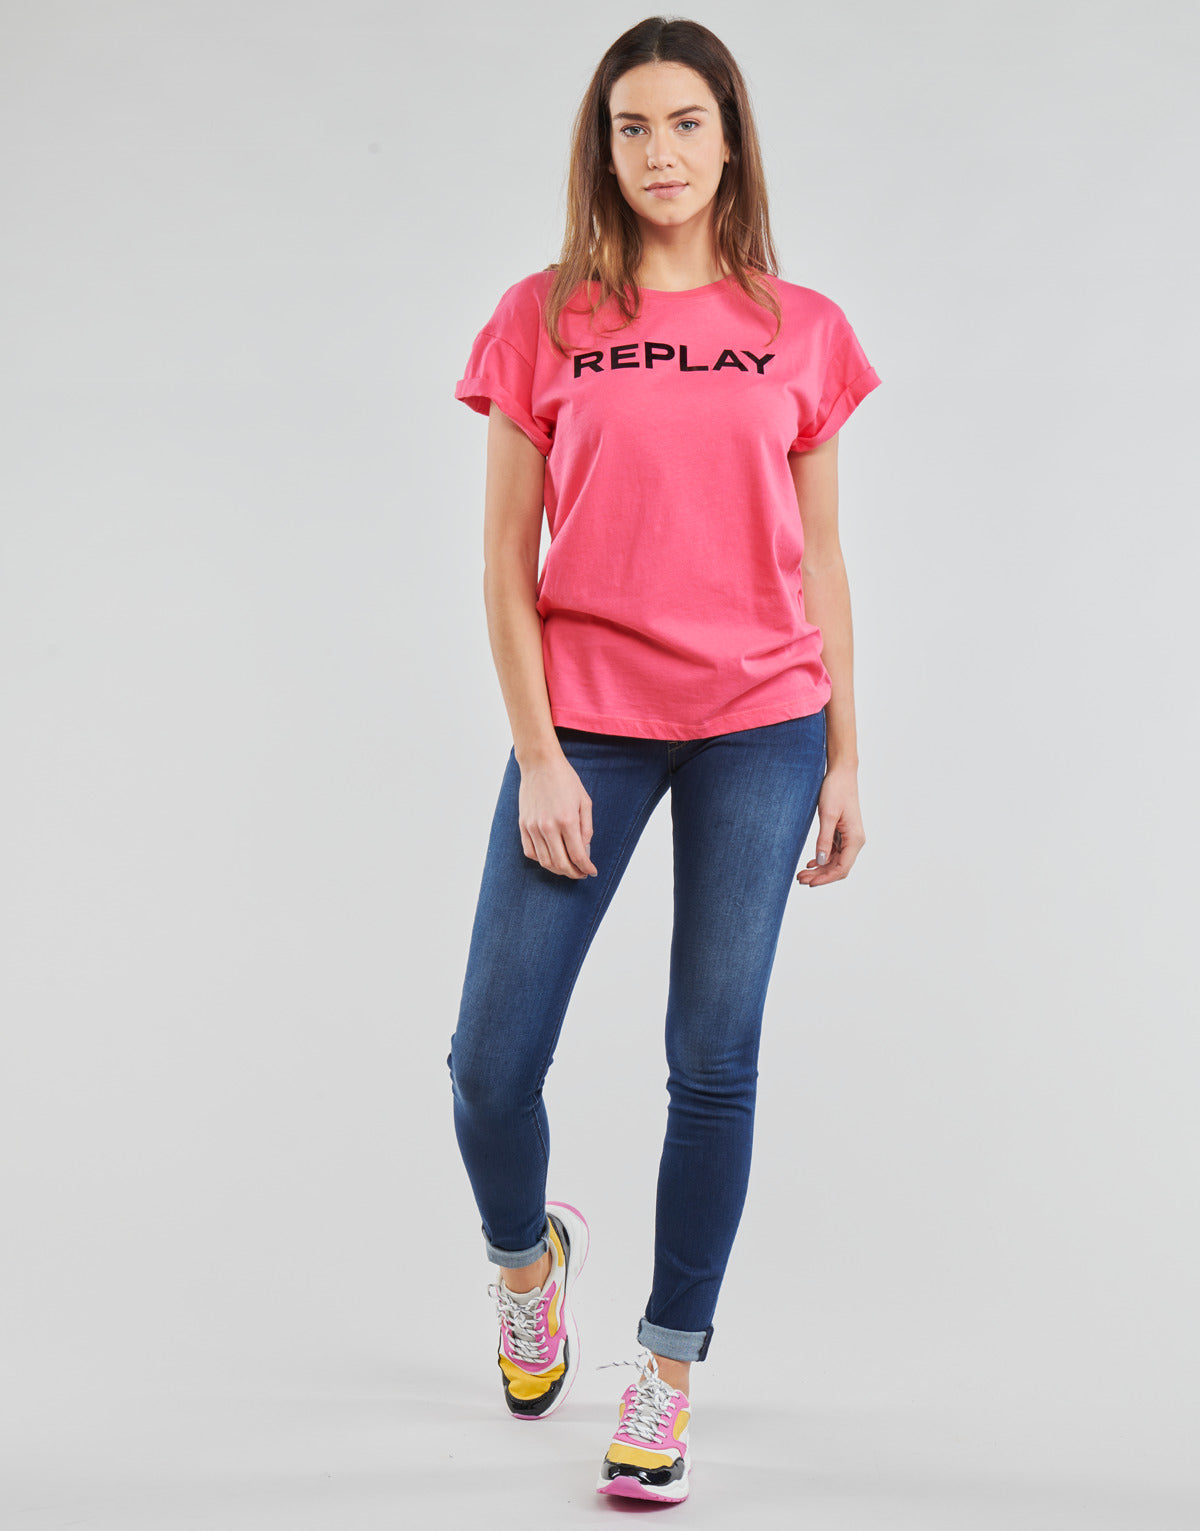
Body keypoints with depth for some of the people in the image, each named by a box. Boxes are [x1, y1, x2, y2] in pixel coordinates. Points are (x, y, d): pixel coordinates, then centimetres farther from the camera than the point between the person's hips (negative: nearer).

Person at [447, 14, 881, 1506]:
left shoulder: (800, 330, 5)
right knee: (491, 1060, -1)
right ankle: (527, 1253, 33)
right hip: (586, 722, 0)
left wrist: (844, 756, 6)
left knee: (715, 1063, 4)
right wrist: (538, 755, -6)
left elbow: (820, 557, 9)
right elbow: (506, 558, 1)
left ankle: (668, 1370, 20)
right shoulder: (543, 320, 2)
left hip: (759, 725, 1)